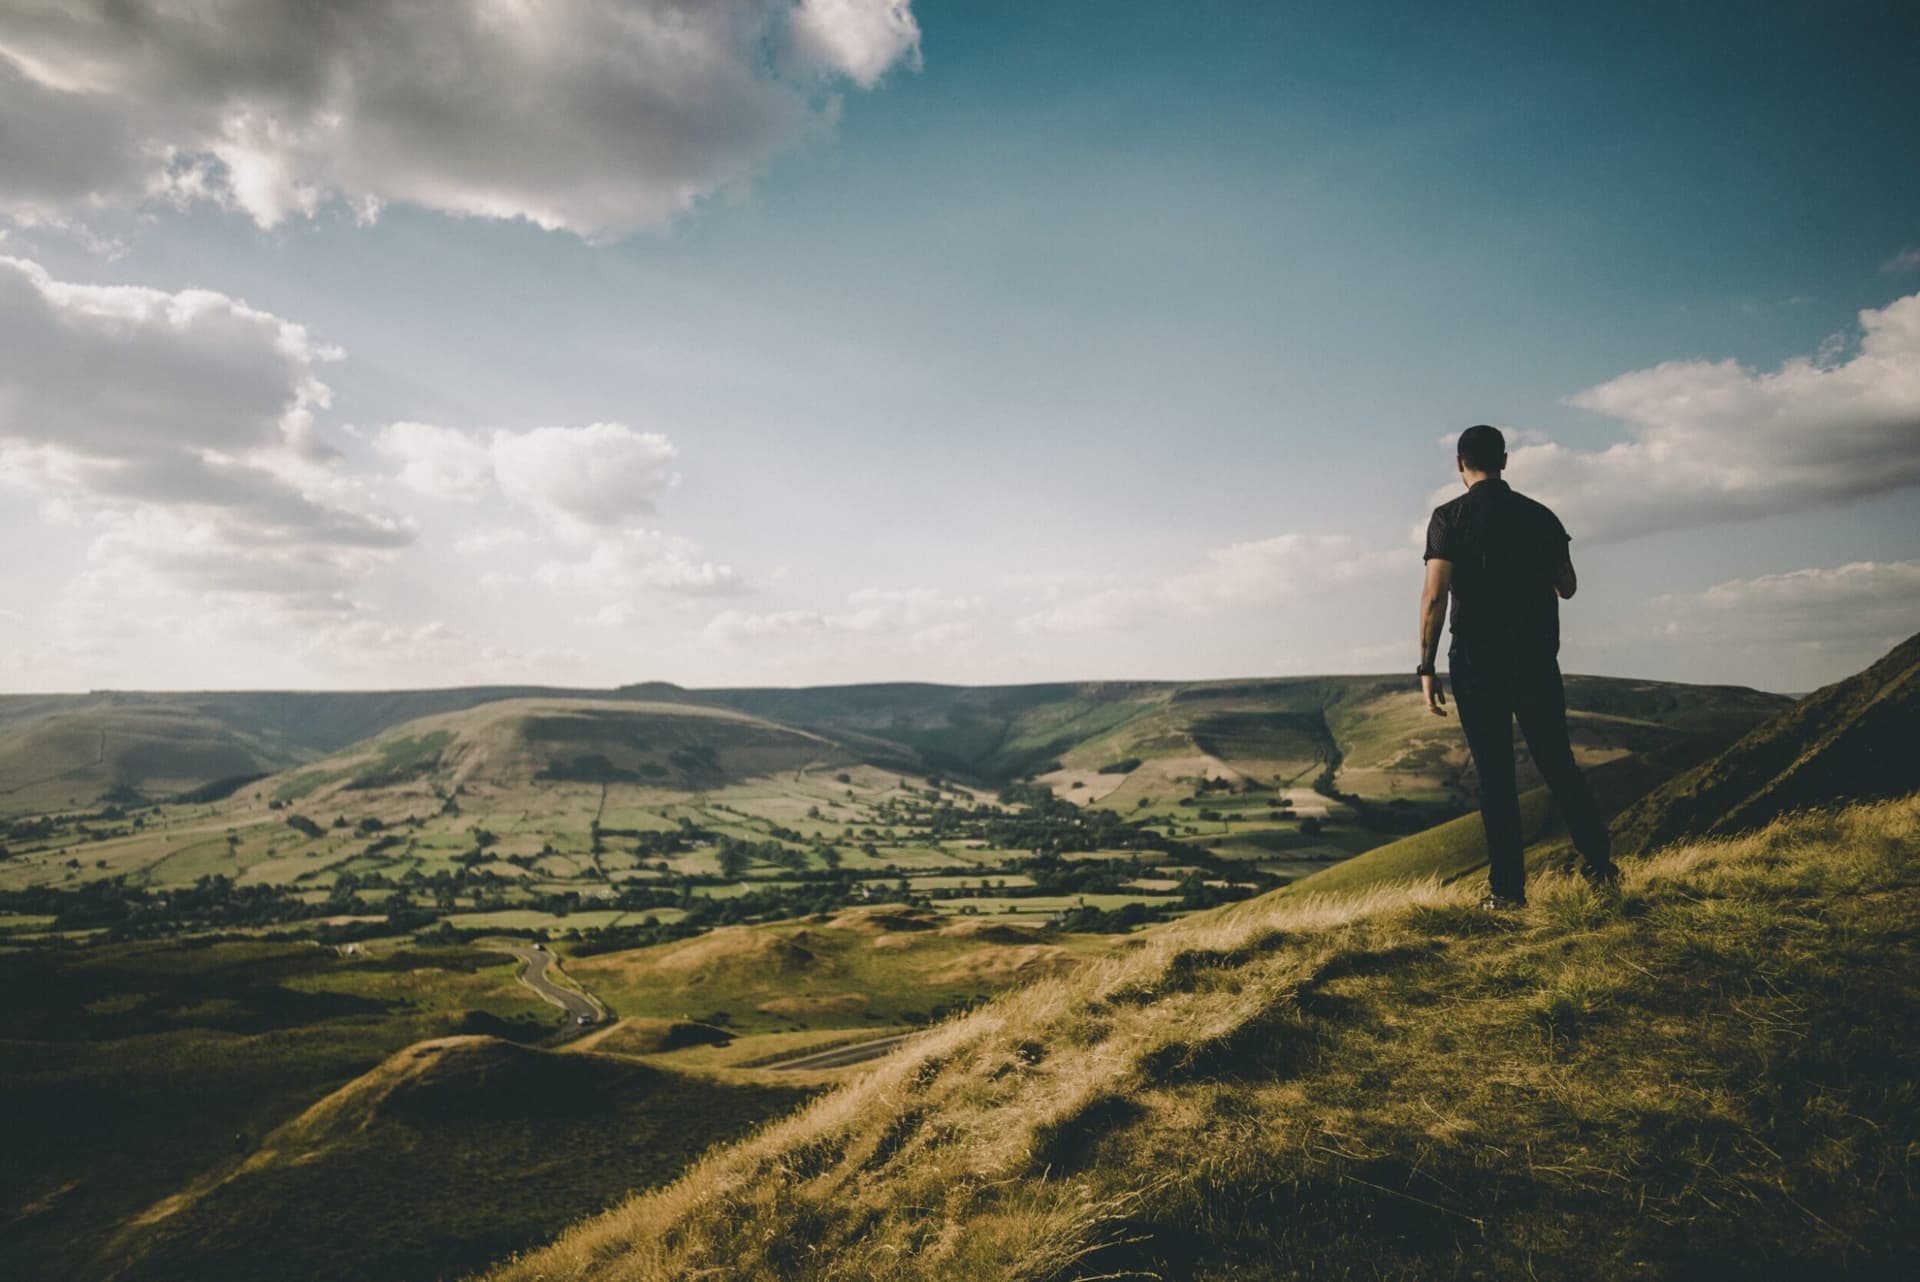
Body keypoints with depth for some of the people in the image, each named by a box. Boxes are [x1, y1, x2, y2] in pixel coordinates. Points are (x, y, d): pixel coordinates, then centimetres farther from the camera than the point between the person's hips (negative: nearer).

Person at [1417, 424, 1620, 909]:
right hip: (1538, 660, 3)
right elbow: (1567, 588, 17)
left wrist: (1427, 667, -10)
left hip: (1477, 663, -3)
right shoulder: (1541, 516, 8)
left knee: (1495, 774, 1)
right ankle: (1600, 864, 13)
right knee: (1558, 763, 14)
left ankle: (1507, 888, 4)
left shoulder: (1449, 518, -6)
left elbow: (1435, 596, -14)